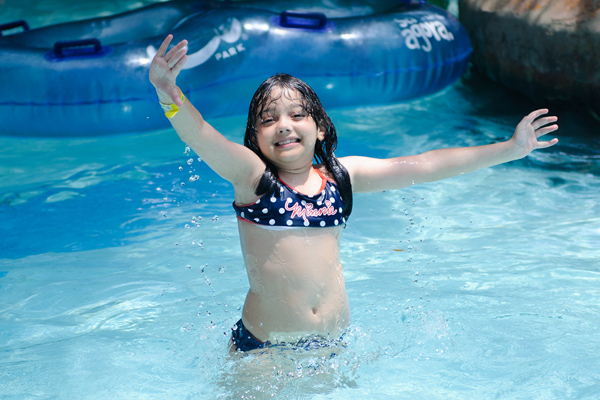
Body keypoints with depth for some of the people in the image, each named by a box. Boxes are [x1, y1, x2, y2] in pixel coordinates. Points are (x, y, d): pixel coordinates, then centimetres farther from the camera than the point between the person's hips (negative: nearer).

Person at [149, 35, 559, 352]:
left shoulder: (341, 174, 2)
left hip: (332, 346, 3)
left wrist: (509, 149, 3)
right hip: (263, 348, -3)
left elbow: (423, 166, 3)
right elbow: (202, 138, -27)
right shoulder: (252, 175, -8)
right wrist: (170, 96, -48)